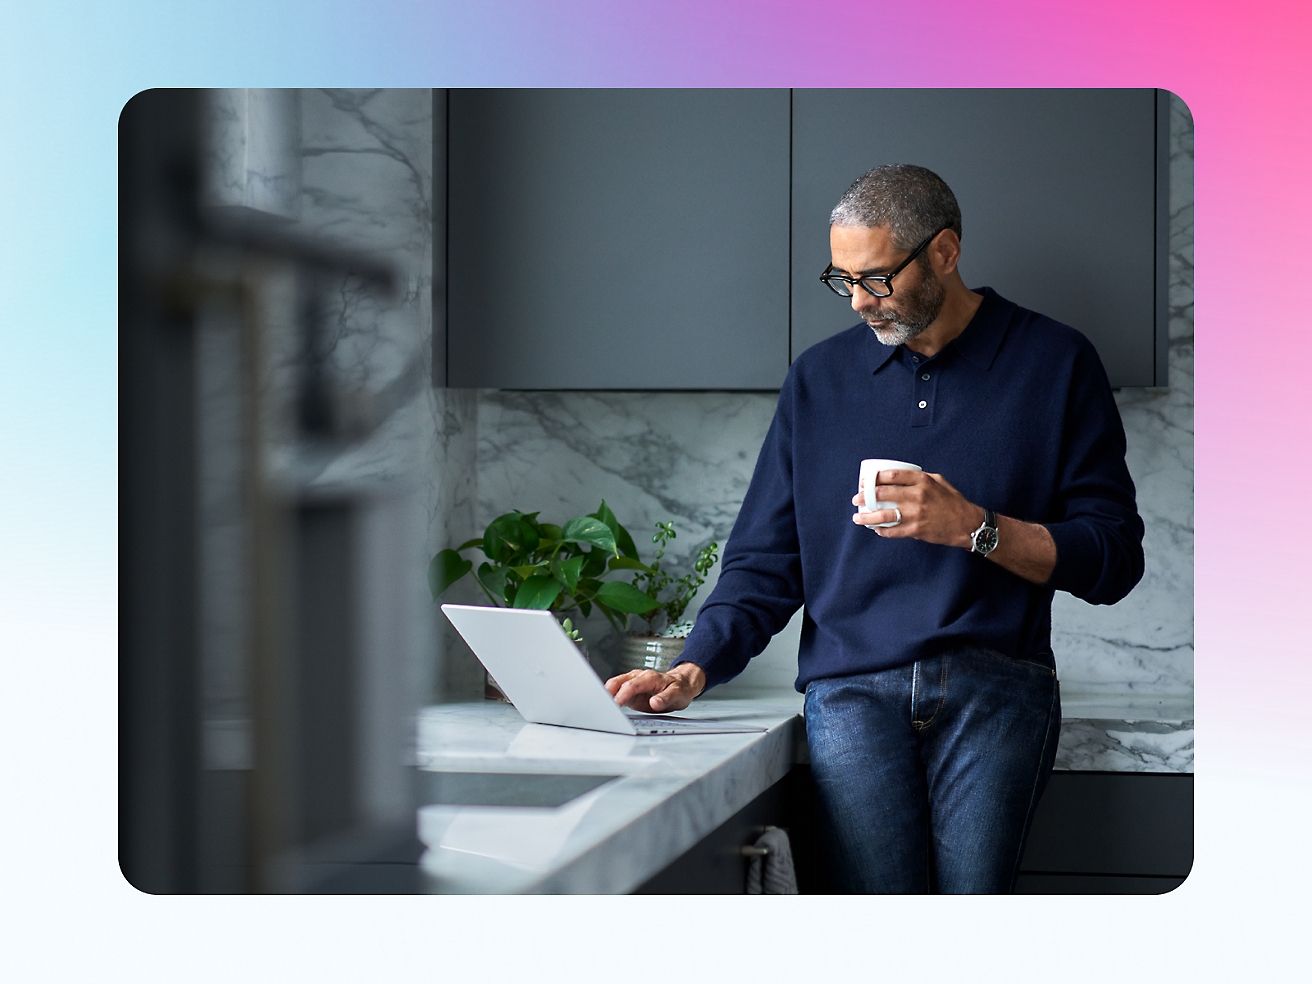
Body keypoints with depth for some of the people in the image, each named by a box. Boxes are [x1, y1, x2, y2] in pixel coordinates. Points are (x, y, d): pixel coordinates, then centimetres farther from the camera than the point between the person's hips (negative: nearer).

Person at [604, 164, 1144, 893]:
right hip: (853, 691, 2)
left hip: (994, 691, -1)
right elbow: (766, 560, 17)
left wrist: (975, 527, -8)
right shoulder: (820, 378, 18)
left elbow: (1114, 559, 5)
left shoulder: (1054, 364, 9)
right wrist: (693, 670, 1)